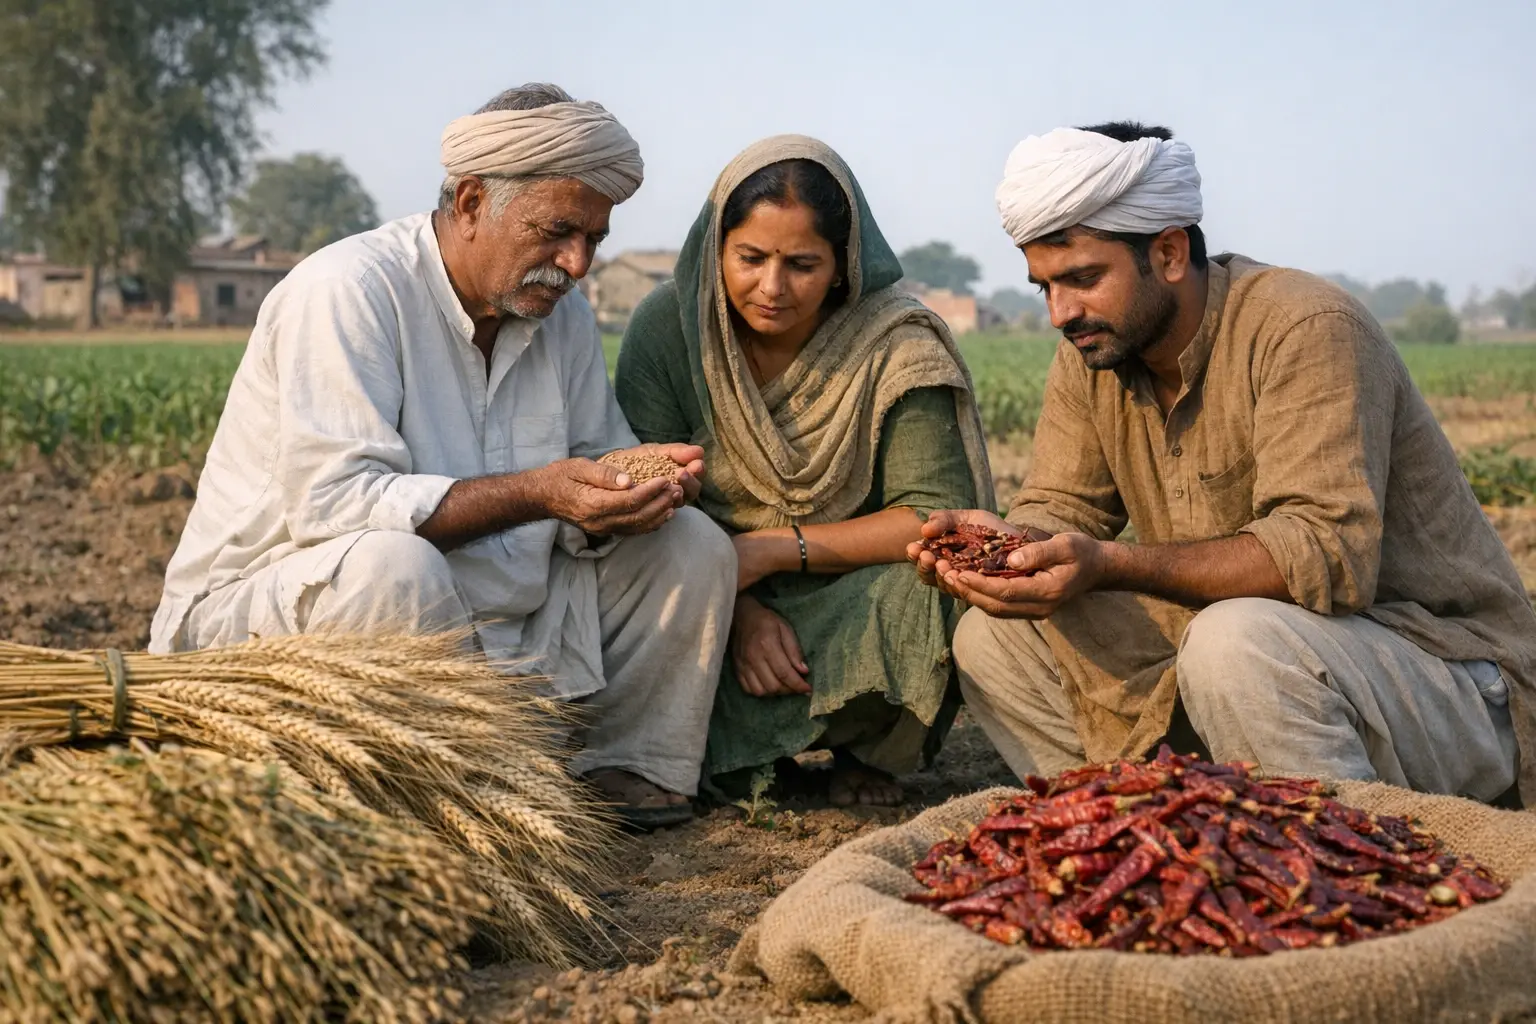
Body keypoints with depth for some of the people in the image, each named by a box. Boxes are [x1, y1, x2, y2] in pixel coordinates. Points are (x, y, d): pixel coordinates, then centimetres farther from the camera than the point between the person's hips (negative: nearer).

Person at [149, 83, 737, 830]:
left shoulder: (561, 313, 5)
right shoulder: (348, 290, -19)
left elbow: (592, 469, 7)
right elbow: (330, 502, -28)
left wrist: (640, 483, -18)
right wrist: (535, 493, -33)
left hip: (487, 624, 7)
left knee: (692, 545, -2)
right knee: (391, 563, -41)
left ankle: (628, 771, -1)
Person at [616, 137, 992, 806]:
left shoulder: (895, 345, -12)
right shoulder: (666, 328, -8)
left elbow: (940, 517, -17)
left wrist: (774, 549, -23)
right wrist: (739, 611, -24)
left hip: (851, 611, -1)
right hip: (710, 608, 2)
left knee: (916, 590, -32)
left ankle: (863, 754, 1)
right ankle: (755, 757, 3)